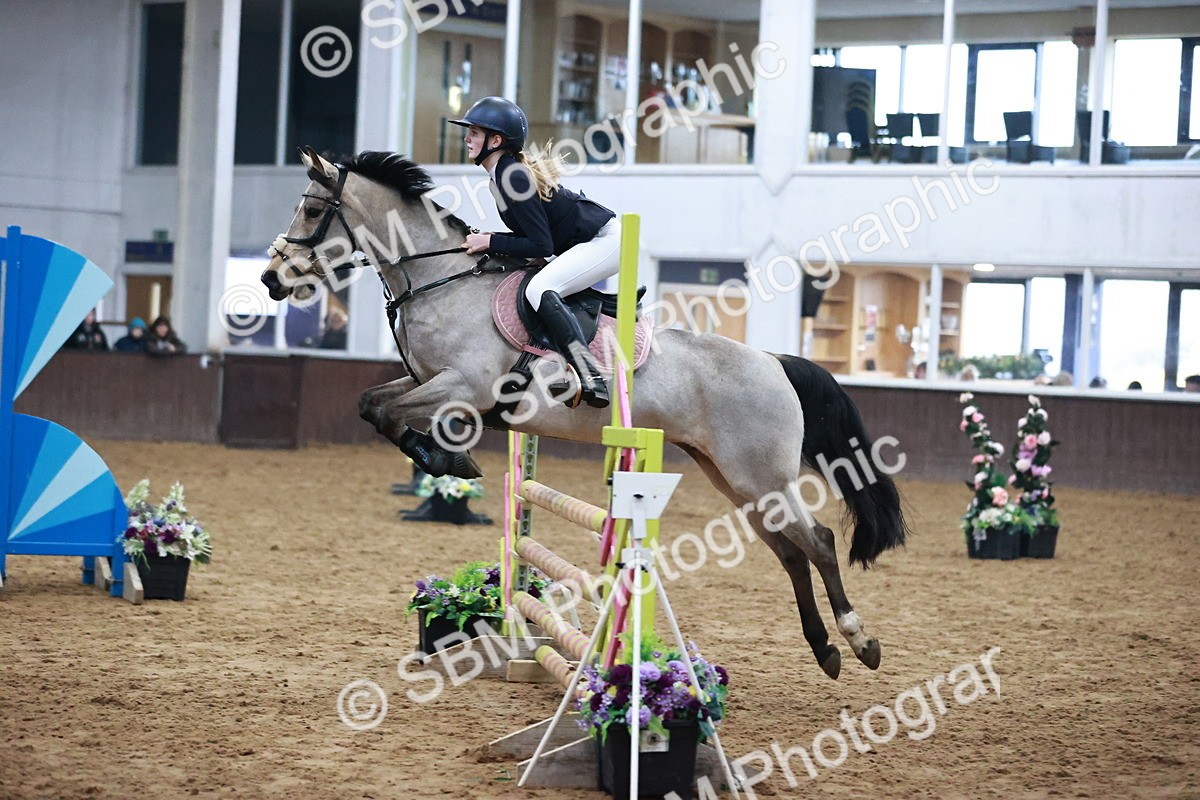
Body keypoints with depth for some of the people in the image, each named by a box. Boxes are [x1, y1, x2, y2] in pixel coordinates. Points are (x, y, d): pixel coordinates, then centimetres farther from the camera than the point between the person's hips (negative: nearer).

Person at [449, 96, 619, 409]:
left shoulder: (510, 177, -20)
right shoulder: (506, 171, 10)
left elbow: (541, 246, -21)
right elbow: (536, 234, 16)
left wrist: (490, 242, -17)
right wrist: (486, 241, 6)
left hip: (604, 240, -11)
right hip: (595, 240, 11)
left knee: (540, 289, -28)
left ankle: (590, 378, -35)